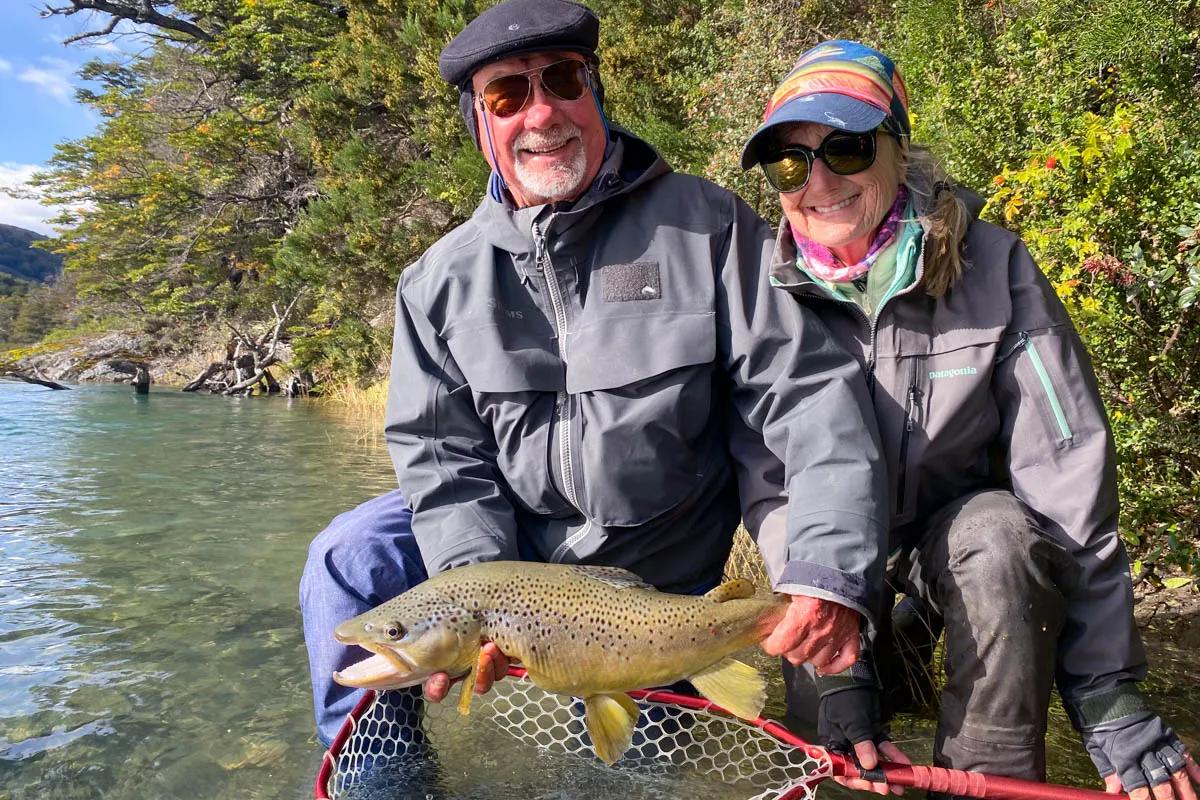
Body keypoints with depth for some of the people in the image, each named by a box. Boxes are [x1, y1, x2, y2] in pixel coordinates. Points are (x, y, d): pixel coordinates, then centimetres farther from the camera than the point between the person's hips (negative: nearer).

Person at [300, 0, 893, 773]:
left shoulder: (708, 226, -14)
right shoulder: (444, 279, -5)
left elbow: (811, 391, -19)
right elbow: (442, 449, -7)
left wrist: (831, 573, -31)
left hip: (665, 565, -1)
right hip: (507, 537, 2)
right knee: (350, 563, -15)